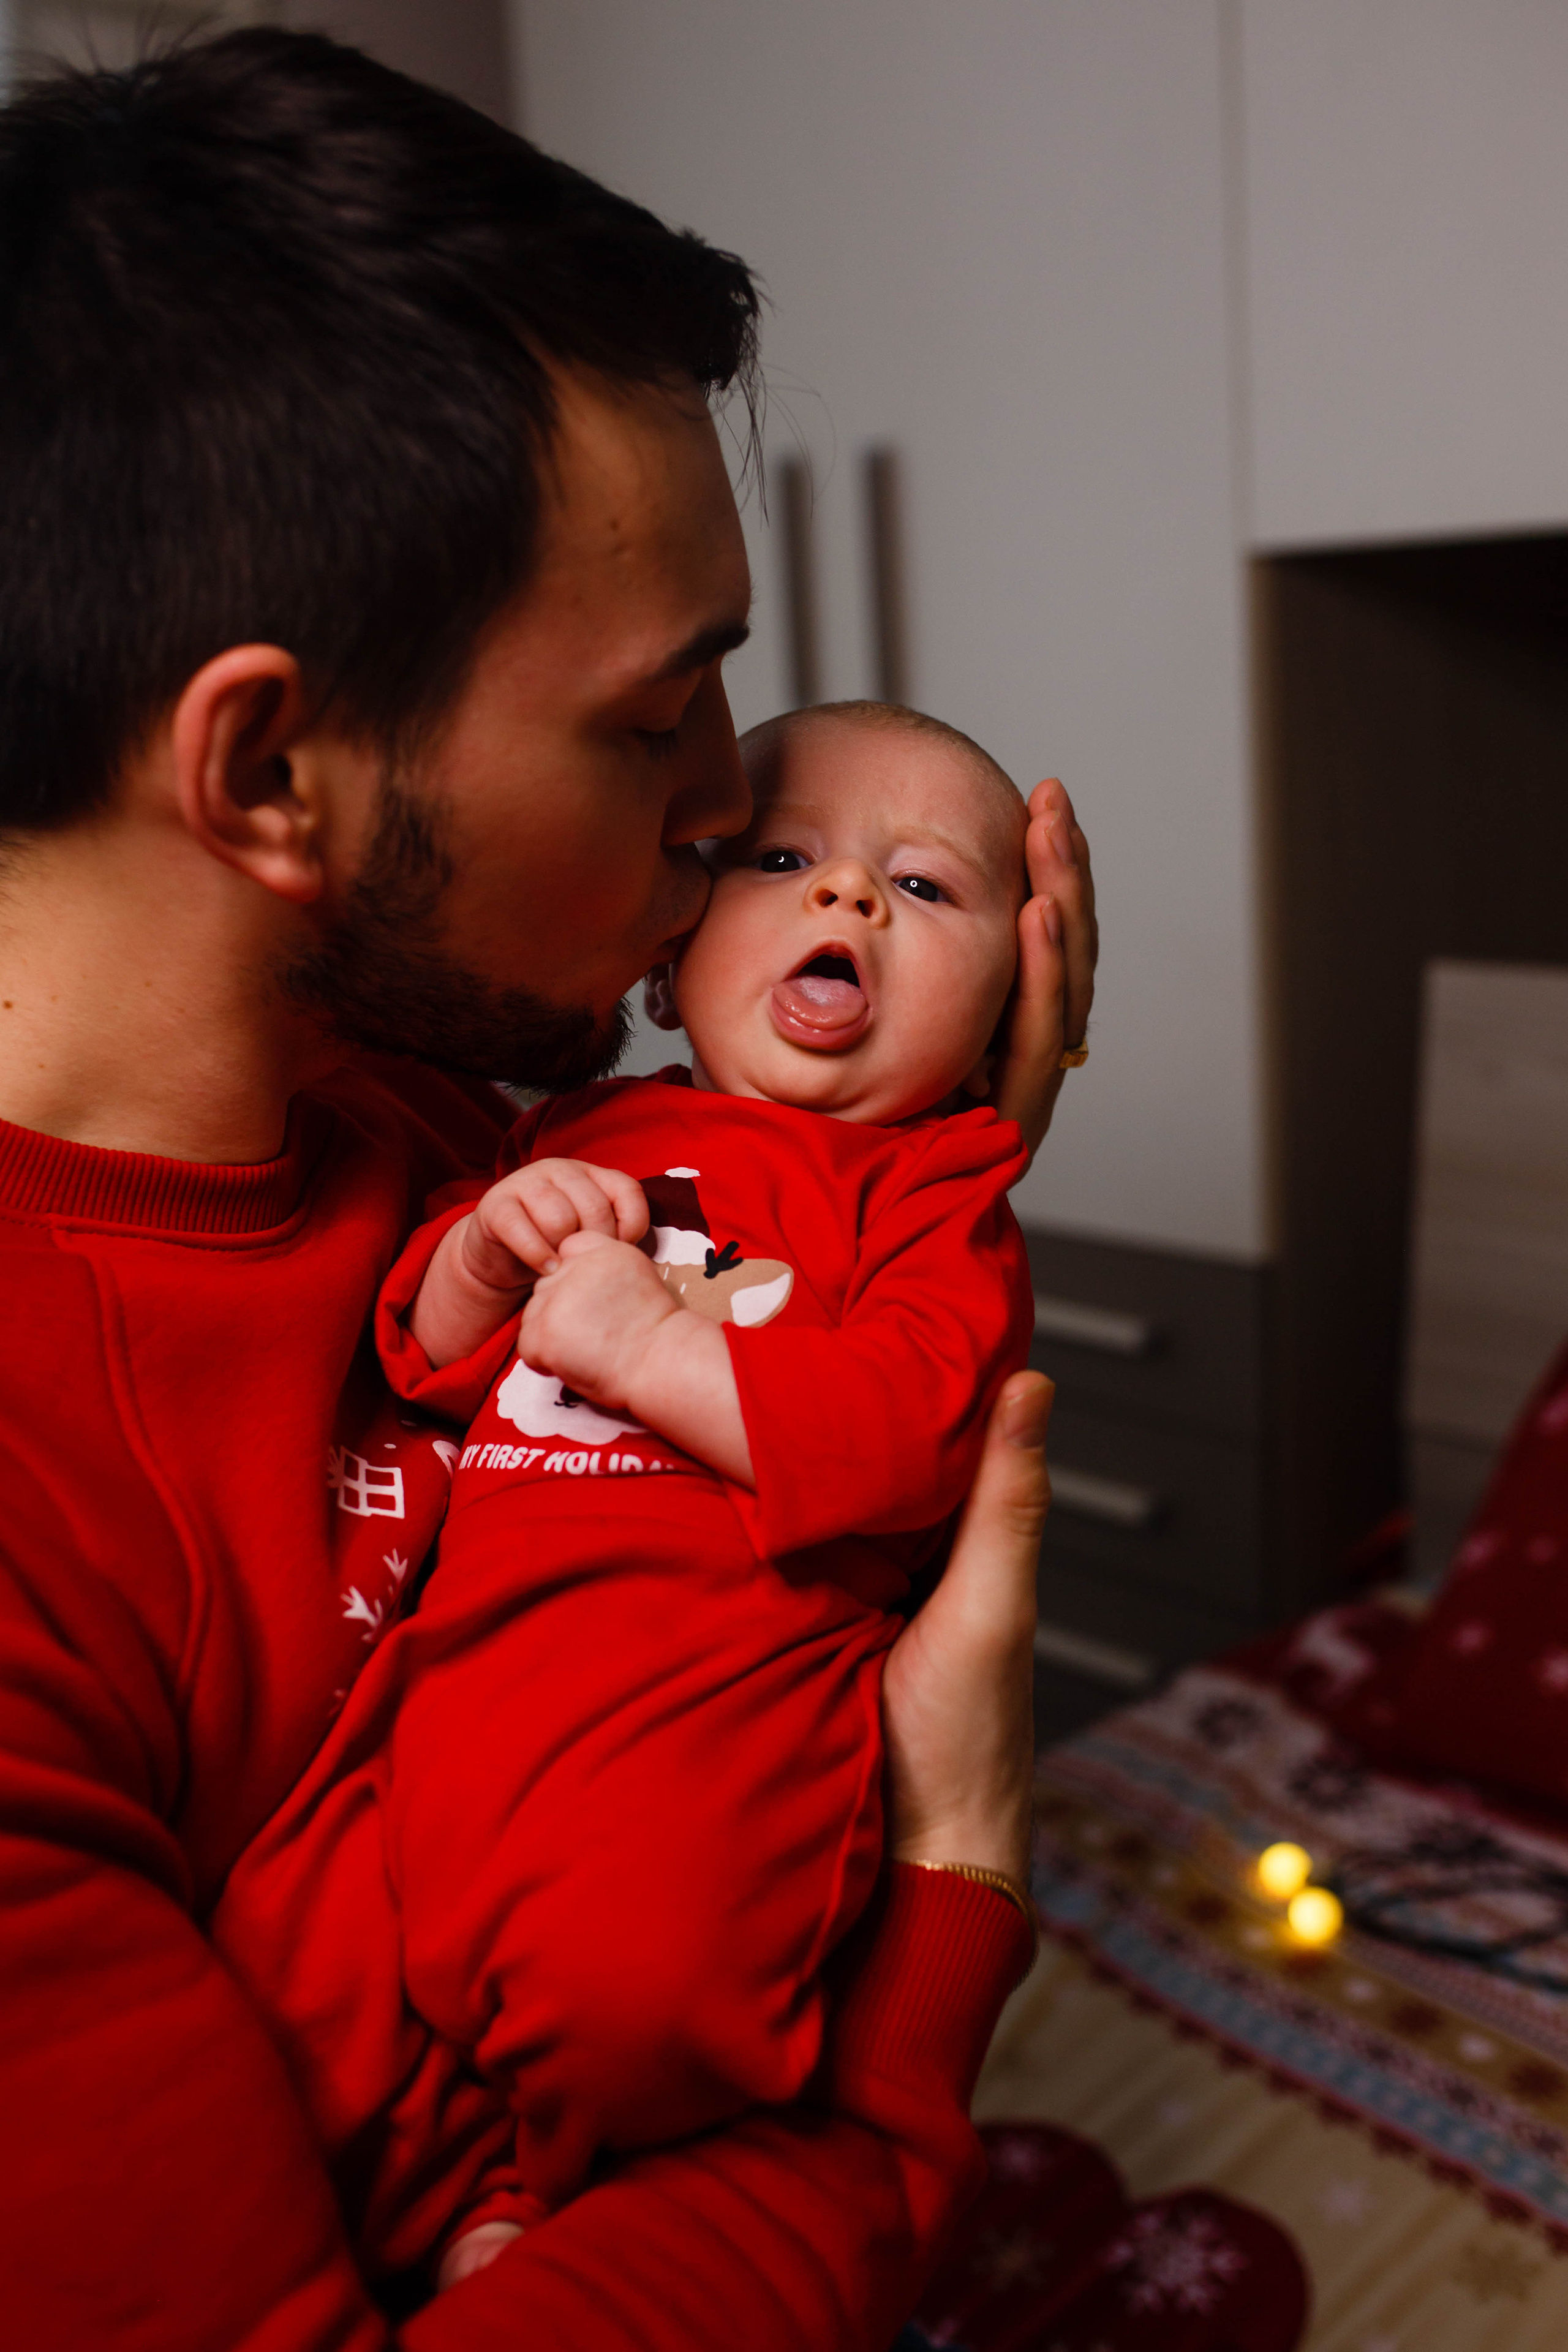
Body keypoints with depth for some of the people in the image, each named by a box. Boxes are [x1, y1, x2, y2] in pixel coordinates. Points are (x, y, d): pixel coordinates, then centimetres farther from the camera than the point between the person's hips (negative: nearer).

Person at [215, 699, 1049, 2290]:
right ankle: (462, 2217, 19)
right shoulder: (586, 1136, 20)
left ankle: (562, 2188, 7)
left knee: (637, 1980, -29)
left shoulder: (933, 1197, 5)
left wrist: (646, 1343, -16)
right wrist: (485, 1252, 0)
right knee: (281, 1958, -6)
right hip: (460, 1673, 6)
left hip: (718, 1696, -5)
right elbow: (424, 1359, 21)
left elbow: (906, 1429, -13)